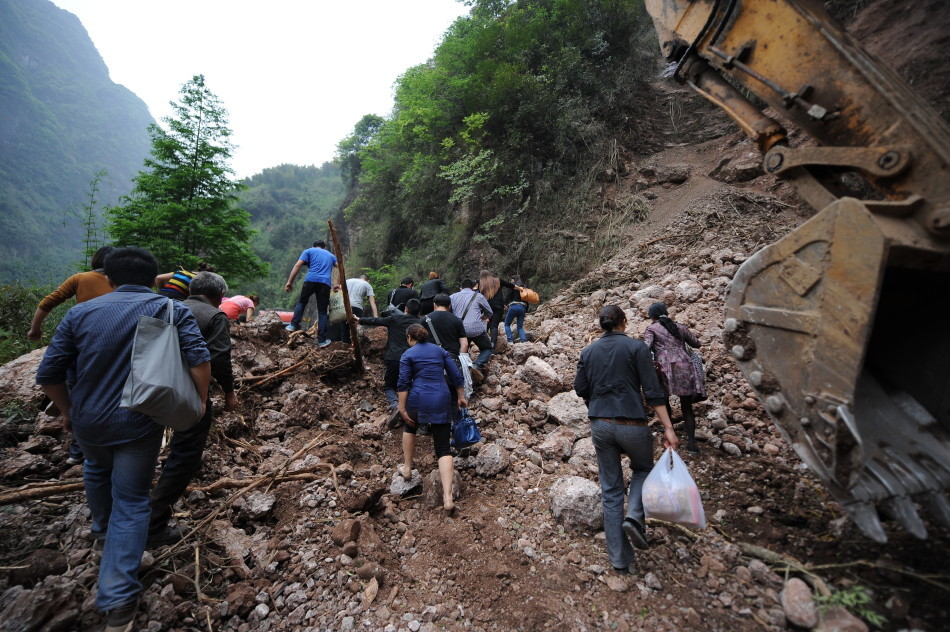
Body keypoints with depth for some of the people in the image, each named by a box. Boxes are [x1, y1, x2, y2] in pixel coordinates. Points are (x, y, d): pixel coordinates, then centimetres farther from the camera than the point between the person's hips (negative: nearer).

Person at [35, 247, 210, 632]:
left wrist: (67, 410, 17)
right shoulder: (171, 309, -8)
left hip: (88, 422, 3)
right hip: (139, 426, -3)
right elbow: (200, 359, -20)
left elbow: (48, 374, 1)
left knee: (97, 467, 35)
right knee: (131, 503, 9)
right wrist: (201, 401, -6)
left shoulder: (81, 312, -1)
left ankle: (102, 528, 57)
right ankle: (118, 601, 9)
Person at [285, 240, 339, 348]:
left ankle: (294, 325, 10)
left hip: (311, 280, -1)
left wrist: (290, 282, 3)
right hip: (325, 282, 1)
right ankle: (322, 340, -1)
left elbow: (298, 265, 5)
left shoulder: (309, 251, 20)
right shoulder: (331, 255, 28)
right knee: (322, 311, 4)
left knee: (301, 302, 23)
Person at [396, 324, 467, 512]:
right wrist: (461, 397, 19)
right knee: (444, 448, 3)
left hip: (418, 399, -2)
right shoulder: (440, 350, 14)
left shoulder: (408, 355, 4)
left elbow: (404, 383, -5)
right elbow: (456, 376, 11)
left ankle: (407, 468, 39)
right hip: (441, 401, 2)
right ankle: (448, 498, -5)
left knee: (410, 428, 33)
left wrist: (402, 409, -3)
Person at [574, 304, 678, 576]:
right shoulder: (636, 347, -6)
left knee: (610, 490, 13)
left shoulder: (588, 351, 5)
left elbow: (580, 389, 7)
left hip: (600, 426, 3)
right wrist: (668, 427, -8)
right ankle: (634, 517, 4)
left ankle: (619, 559, 20)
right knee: (643, 469, 27)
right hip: (632, 424, -3)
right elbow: (652, 391, -10)